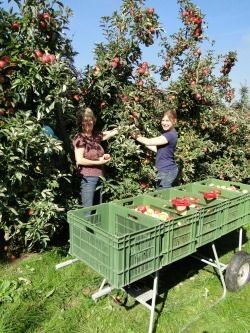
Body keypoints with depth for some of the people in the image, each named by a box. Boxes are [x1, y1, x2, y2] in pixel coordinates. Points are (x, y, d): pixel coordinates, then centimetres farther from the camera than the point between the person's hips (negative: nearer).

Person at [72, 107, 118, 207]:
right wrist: (98, 162, -12)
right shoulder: (80, 138, -10)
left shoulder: (96, 135, 8)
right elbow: (79, 160, -15)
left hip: (98, 177, 7)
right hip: (88, 178, -7)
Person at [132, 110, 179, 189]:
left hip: (167, 171, -10)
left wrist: (136, 137, -8)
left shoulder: (171, 135, -21)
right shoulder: (167, 133, 12)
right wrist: (141, 138, 7)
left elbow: (149, 142, -23)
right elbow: (157, 149, 13)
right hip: (167, 170, 10)